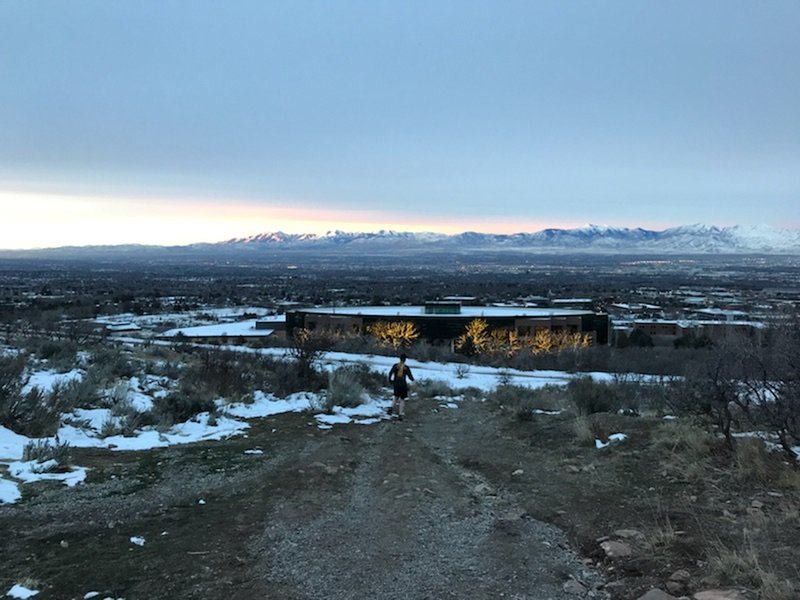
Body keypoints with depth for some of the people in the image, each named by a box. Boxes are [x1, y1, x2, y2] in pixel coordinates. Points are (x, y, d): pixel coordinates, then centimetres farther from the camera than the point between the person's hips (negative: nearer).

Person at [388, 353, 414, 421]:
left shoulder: (395, 365, -3)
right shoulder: (406, 367, -8)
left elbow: (390, 373, -11)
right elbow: (410, 376, -4)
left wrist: (390, 380, 4)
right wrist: (412, 379, 18)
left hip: (396, 384, 2)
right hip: (403, 384, -2)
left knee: (396, 397, 24)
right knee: (402, 399, 9)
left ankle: (392, 408, 1)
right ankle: (400, 414, 3)